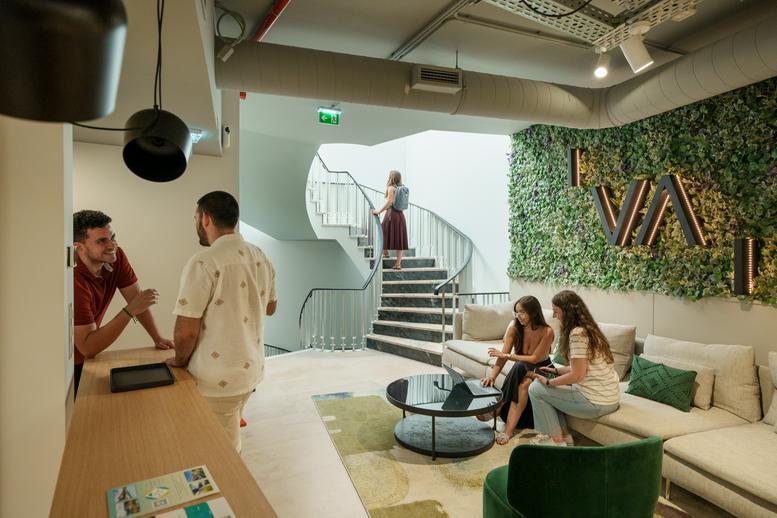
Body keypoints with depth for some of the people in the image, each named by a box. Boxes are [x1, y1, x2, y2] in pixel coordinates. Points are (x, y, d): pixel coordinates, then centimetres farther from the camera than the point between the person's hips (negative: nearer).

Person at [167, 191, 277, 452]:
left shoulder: (204, 262, -21)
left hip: (218, 380, -7)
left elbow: (186, 331, -19)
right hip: (252, 369, 7)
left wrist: (179, 360, -1)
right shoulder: (261, 258, 3)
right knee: (230, 442, 25)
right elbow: (270, 307, 17)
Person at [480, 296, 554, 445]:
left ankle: (509, 428, -27)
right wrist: (492, 376, -32)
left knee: (524, 384, -34)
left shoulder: (547, 332, -22)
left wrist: (506, 355, -25)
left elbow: (534, 359, -23)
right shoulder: (514, 327, -13)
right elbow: (502, 356, -18)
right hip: (521, 371, 3)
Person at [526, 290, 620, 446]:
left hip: (596, 402, -10)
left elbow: (577, 375, -21)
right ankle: (564, 435, 19)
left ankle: (556, 439, 9)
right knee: (550, 390, 19)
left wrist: (548, 382, -9)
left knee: (535, 389, -1)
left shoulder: (577, 333, -20)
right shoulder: (588, 328, 10)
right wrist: (556, 370, 14)